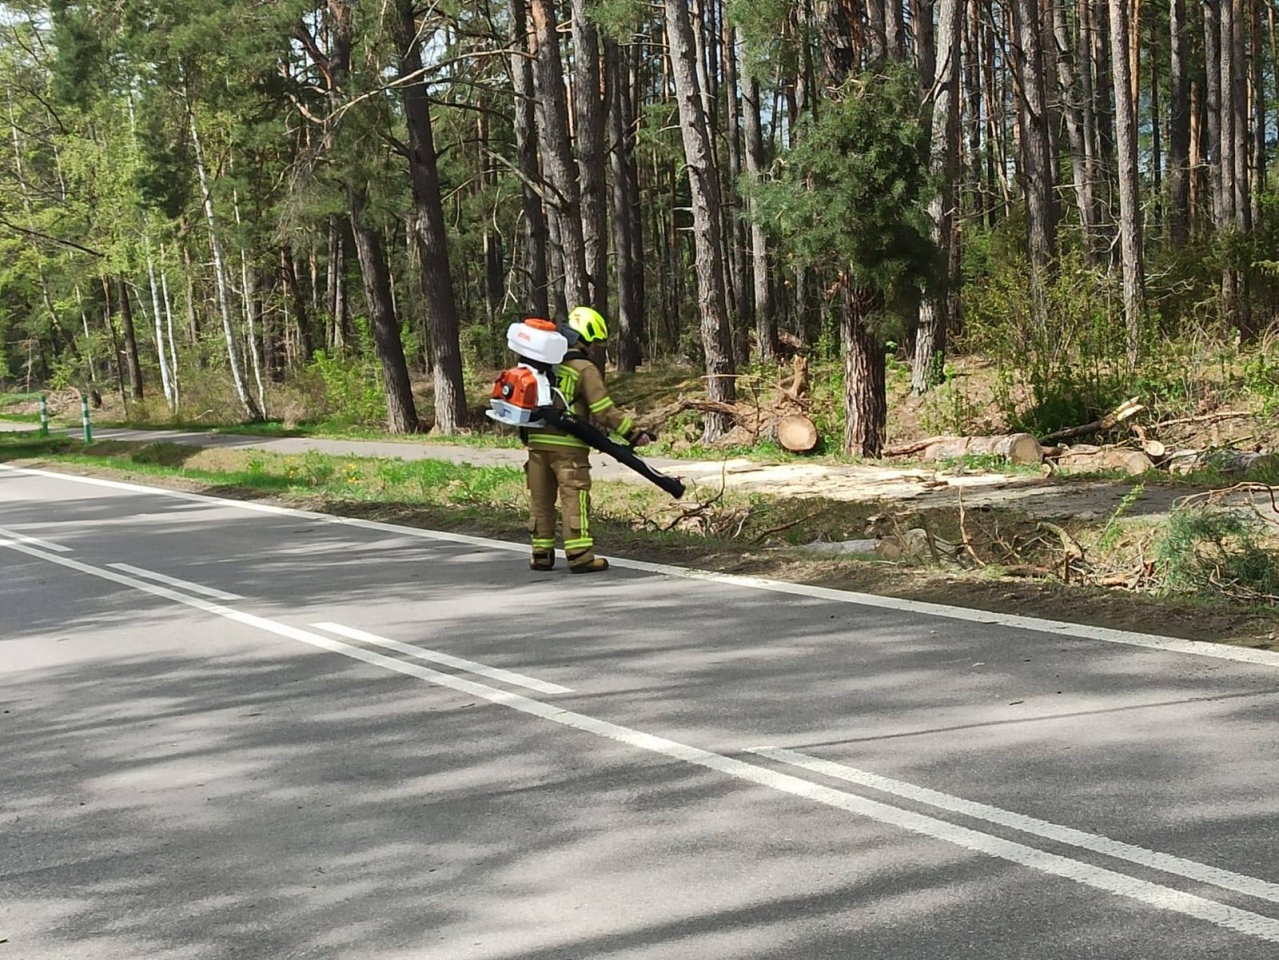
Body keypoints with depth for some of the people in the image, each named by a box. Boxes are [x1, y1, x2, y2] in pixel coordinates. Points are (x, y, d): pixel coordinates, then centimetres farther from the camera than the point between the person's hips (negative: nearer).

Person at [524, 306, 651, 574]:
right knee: (575, 498, -3)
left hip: (537, 440, 6)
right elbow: (603, 409, -12)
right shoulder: (585, 369, -7)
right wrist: (632, 433, -9)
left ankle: (541, 554, 18)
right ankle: (579, 555, -5)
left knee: (541, 499, 12)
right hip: (567, 444, -6)